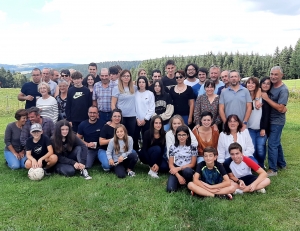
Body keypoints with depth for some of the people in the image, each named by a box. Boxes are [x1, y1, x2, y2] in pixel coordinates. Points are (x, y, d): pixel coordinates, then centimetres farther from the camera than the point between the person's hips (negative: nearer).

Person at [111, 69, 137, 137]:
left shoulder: (134, 88, 8)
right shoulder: (116, 88, -2)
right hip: (121, 116, -3)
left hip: (132, 116, 3)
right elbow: (113, 104, -4)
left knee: (131, 135, 7)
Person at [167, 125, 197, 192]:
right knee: (170, 189, -26)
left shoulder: (192, 147, 0)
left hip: (187, 170, -1)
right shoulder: (173, 147, 4)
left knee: (187, 171, -39)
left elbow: (192, 164, -2)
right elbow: (171, 164, 0)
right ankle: (178, 181, 8)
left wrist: (179, 168, -13)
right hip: (176, 171, 1)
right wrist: (179, 176, -15)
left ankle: (187, 184, -5)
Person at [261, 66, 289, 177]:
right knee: (276, 143, 19)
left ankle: (272, 169, 3)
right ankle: (282, 164, 34)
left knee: (272, 144, -6)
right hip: (271, 120, 8)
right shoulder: (271, 85, 4)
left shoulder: (283, 90, -18)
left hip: (277, 121, -8)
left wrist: (266, 98, -20)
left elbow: (280, 108, -23)